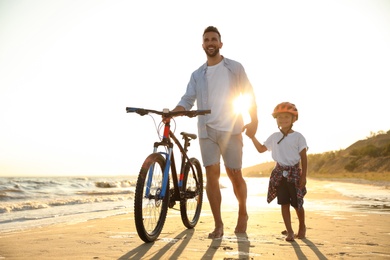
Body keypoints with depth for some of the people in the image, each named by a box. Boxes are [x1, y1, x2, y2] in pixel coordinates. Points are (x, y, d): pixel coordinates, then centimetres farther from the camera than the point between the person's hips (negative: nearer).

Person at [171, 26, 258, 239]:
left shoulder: (234, 68, 6)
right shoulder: (197, 75, 12)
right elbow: (187, 100, 4)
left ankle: (242, 215, 26)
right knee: (212, 175, -3)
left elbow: (249, 95, 5)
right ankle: (218, 225, 5)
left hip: (231, 129, -2)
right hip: (207, 130, 2)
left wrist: (253, 121, -6)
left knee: (234, 175, 1)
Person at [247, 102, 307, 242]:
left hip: (294, 173, -3)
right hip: (279, 173, 3)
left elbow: (304, 158, -5)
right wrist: (253, 137, -1)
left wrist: (303, 176, -10)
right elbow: (261, 149, 13)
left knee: (297, 203, 5)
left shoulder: (298, 137, -5)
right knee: (284, 203, 2)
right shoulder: (274, 137, 7)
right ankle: (289, 231, 11)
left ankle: (302, 227, 30)